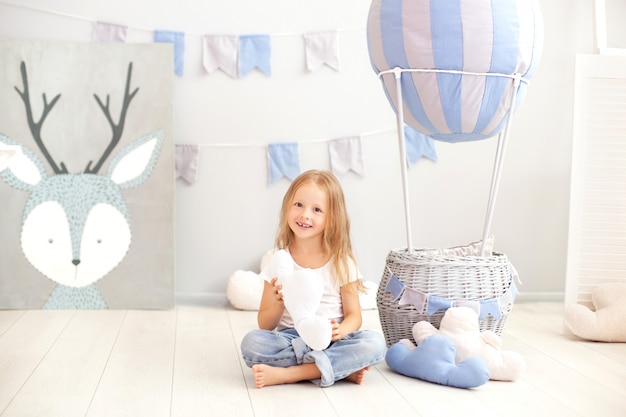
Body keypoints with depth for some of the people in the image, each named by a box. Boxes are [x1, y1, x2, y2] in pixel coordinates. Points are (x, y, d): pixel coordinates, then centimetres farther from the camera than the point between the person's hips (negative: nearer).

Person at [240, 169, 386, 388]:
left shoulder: (342, 263, 3)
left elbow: (354, 315, 2)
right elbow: (265, 325, 3)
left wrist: (340, 331, -21)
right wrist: (279, 304, -19)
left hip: (332, 342, 0)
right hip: (290, 339, 0)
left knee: (375, 342, -28)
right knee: (251, 342, -28)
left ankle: (286, 374, -27)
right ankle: (343, 368, -23)